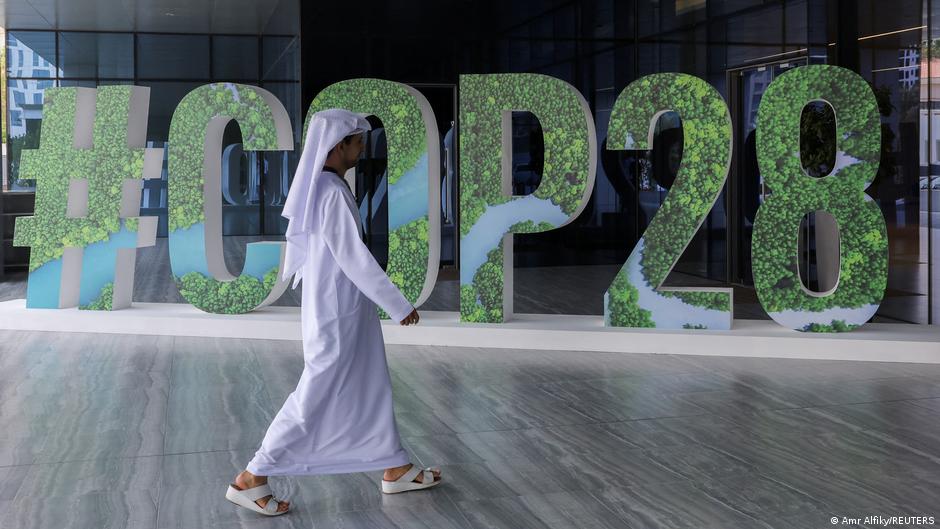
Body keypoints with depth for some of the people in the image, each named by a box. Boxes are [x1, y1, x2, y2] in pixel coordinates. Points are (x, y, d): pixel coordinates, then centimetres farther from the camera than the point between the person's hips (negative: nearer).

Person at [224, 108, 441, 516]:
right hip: (337, 311, -10)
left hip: (341, 307, 10)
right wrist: (399, 305, -17)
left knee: (370, 387, 17)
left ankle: (396, 469, 28)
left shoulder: (321, 188, 7)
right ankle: (250, 480, 7)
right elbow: (354, 258, -24)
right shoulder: (332, 194, -23)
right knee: (317, 396, -1)